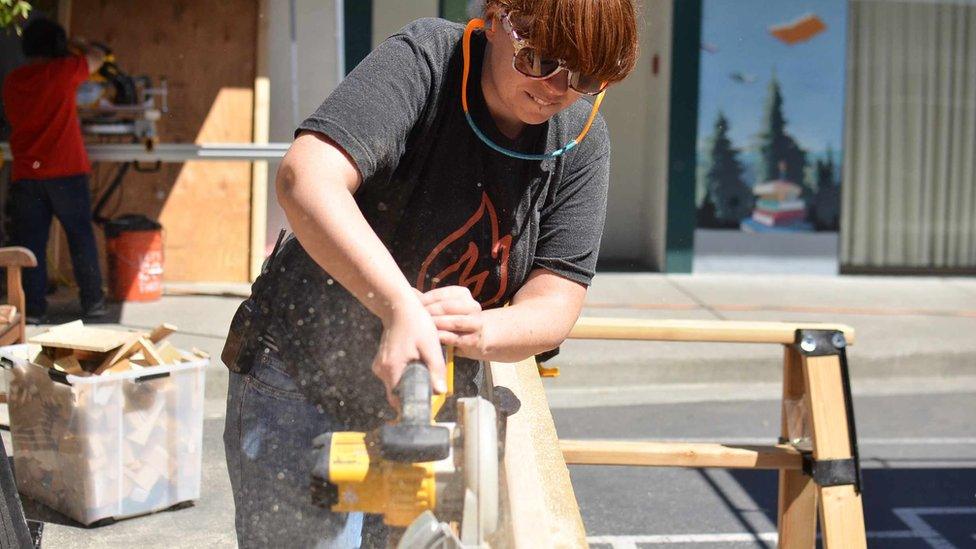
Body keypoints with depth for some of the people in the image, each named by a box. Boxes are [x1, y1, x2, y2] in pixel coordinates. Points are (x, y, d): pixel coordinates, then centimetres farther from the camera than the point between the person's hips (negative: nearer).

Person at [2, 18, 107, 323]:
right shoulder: (62, 71, -5)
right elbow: (97, 57, 12)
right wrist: (79, 45, 33)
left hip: (25, 175, 3)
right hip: (66, 172, -3)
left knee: (30, 241, 6)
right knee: (81, 237, 7)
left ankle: (33, 307, 5)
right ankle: (93, 302, 12)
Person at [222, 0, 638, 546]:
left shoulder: (582, 139, -5)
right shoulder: (426, 59, -20)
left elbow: (556, 305, -11)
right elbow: (306, 178, -35)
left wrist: (481, 332, -34)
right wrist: (400, 308, -48)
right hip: (300, 390, -5)